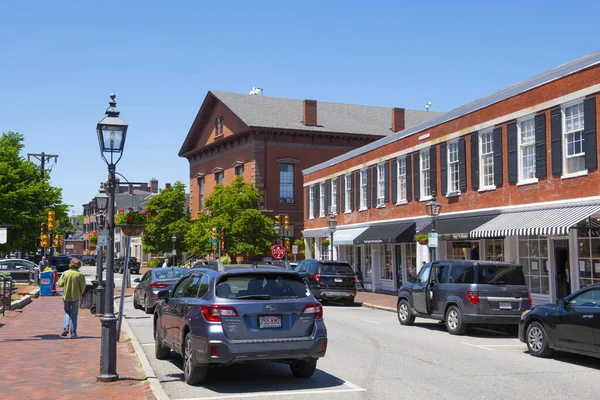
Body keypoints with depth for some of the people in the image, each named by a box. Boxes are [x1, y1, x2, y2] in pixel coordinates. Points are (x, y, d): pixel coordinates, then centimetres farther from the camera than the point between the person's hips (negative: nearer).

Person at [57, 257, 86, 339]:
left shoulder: (65, 273, -5)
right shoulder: (80, 275, -10)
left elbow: (60, 284, -1)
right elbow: (83, 287, -7)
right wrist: (80, 294, 11)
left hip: (66, 296, 1)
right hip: (76, 297, -1)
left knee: (67, 312, 18)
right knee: (74, 314, 7)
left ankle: (66, 328, -2)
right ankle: (73, 333, 6)